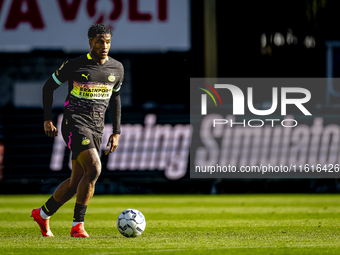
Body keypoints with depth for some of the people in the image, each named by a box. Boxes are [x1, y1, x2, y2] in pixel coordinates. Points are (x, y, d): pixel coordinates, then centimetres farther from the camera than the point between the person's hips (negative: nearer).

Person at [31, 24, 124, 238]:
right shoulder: (74, 66, -7)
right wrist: (47, 119, 1)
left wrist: (116, 132, 17)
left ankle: (43, 214, 31)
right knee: (94, 169, -24)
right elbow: (49, 86, 6)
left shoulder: (117, 69, 7)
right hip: (75, 124, -6)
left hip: (96, 129, 6)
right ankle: (78, 225, -17)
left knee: (77, 181, 10)